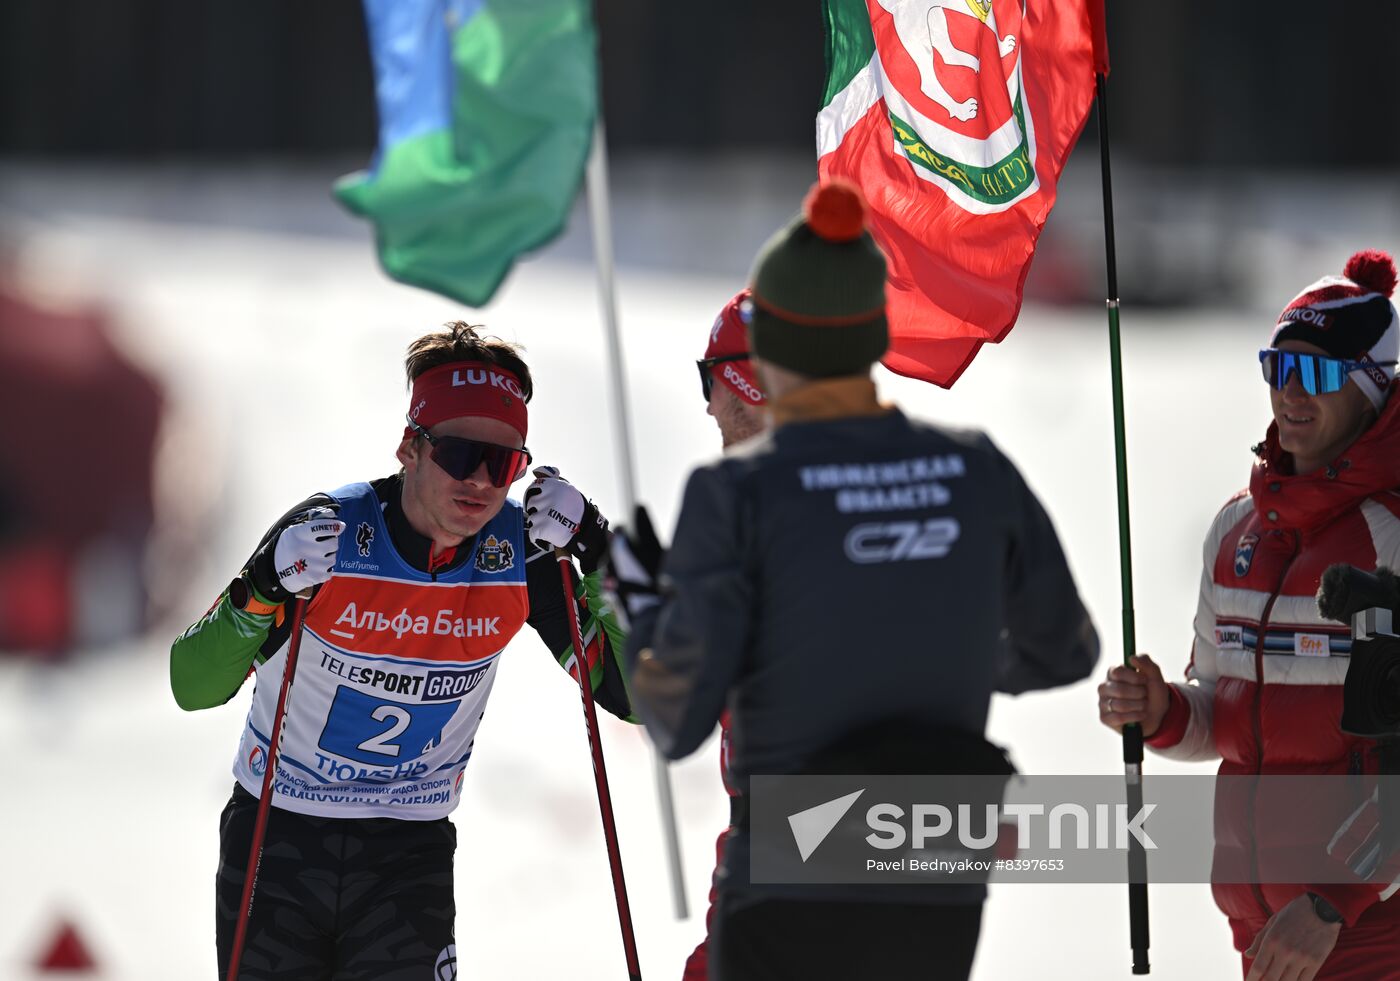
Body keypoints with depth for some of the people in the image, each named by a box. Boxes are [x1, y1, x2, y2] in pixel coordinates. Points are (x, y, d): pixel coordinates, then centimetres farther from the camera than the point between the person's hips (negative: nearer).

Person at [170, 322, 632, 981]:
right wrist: (265, 591, -36)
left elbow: (632, 693, -9)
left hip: (410, 852, 1)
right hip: (279, 835, -1)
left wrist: (600, 556, -21)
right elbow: (193, 687, -18)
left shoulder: (519, 551, -10)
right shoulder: (327, 534, -18)